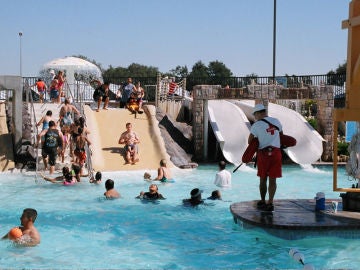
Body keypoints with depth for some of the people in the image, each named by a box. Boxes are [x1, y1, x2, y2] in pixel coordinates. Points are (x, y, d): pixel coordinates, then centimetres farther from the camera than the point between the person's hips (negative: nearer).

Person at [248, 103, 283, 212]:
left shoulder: (256, 125, -7)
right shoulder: (276, 121, 6)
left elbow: (250, 141, -4)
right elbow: (281, 135, 18)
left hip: (263, 153, -3)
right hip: (276, 152, 3)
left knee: (263, 179, 10)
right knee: (272, 179, 2)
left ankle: (262, 202, 19)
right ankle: (270, 202, -5)